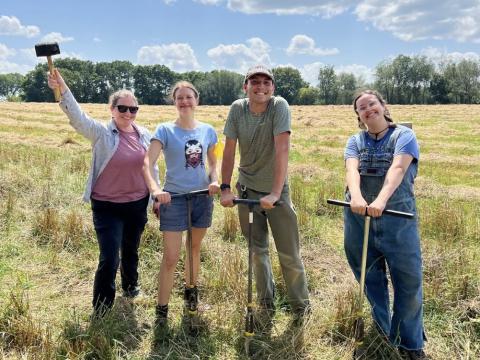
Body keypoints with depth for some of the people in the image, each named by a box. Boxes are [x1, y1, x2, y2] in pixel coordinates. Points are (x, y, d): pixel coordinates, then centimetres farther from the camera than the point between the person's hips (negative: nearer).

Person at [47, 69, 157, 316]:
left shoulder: (144, 135, 3)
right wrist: (63, 90, -42)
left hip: (137, 205, 4)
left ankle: (130, 285, 49)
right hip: (107, 206, -4)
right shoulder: (102, 133, -9)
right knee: (109, 259, -7)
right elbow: (78, 117, -27)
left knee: (131, 250, 22)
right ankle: (101, 312, 11)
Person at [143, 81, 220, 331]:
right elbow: (147, 163, -16)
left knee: (195, 248, 19)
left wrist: (214, 180, -7)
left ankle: (190, 291, 41)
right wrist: (155, 189, -33)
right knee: (170, 257, -5)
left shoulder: (207, 130, 4)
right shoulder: (165, 130, -6)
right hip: (174, 197, -4)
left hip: (202, 197, 4)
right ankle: (161, 310, 8)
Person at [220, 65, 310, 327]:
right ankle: (266, 303, 31)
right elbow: (229, 150, -5)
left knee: (289, 253, 3)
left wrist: (275, 193, -30)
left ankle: (301, 305, 24)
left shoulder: (279, 106, -16)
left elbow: (282, 150, -24)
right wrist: (225, 188, -12)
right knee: (257, 251, 13)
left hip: (276, 190, -3)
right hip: (247, 189, 3)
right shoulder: (237, 109, -6)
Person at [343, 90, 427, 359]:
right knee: (370, 277, 11)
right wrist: (356, 196, -29)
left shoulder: (404, 135, 4)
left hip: (398, 215, -2)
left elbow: (398, 168, -15)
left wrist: (381, 200, -32)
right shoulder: (355, 141, 13)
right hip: (358, 216, 3)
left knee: (409, 279, 1)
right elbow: (352, 169, -7)